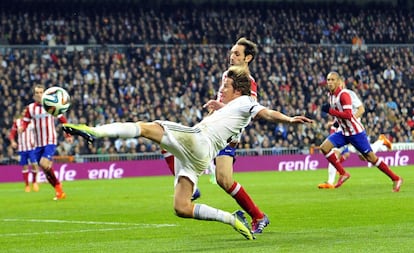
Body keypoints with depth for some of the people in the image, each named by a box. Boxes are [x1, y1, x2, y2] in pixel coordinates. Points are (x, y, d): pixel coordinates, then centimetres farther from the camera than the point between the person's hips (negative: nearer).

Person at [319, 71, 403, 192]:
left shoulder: (344, 94, -20)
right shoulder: (331, 95, 6)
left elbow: (348, 115, -30)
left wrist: (330, 111, -29)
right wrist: (336, 119, 10)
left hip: (356, 132, -8)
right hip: (344, 132, 8)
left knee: (371, 158, -5)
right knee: (324, 147, -8)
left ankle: (395, 179, 6)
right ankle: (343, 174, 0)